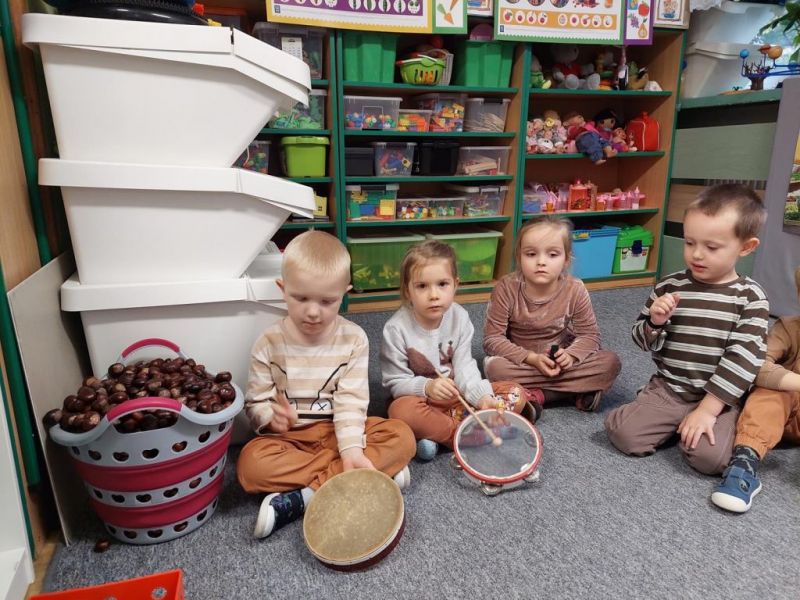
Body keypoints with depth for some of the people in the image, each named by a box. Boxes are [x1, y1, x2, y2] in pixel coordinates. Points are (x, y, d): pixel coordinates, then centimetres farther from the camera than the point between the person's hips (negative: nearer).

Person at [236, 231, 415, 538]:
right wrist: (272, 417, -29)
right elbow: (256, 401, -5)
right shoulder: (270, 343, -7)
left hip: (339, 432, 1)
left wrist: (351, 448, -27)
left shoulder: (353, 339, -6)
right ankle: (379, 469, -27)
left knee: (401, 435, -23)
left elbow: (351, 400, -11)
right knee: (251, 464, -32)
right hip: (290, 437, 0)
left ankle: (303, 497, -26)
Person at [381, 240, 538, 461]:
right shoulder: (396, 328, -18)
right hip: (421, 399, -4)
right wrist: (427, 387, -33)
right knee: (401, 410, -38)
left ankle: (437, 433, -21)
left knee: (515, 393, -10)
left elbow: (464, 366, -7)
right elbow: (395, 382, -14)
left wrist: (481, 395, -27)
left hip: (458, 395, 4)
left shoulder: (459, 317, -8)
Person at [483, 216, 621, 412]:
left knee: (610, 362, -19)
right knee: (494, 367, -33)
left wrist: (570, 355, -26)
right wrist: (531, 358, -27)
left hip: (560, 362, 2)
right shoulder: (506, 288, -19)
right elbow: (493, 338, -17)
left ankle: (535, 395, -22)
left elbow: (589, 335, -5)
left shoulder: (575, 290, -13)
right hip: (521, 362, -1)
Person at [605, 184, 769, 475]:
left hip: (719, 398, -1)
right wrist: (656, 323, -18)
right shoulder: (669, 287, -1)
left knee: (709, 457, -24)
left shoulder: (750, 297, -6)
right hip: (666, 390, 2)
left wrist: (707, 409, -16)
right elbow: (643, 341, 6)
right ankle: (673, 425, 11)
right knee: (621, 432, -17)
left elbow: (744, 357, -11)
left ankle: (707, 423, 9)